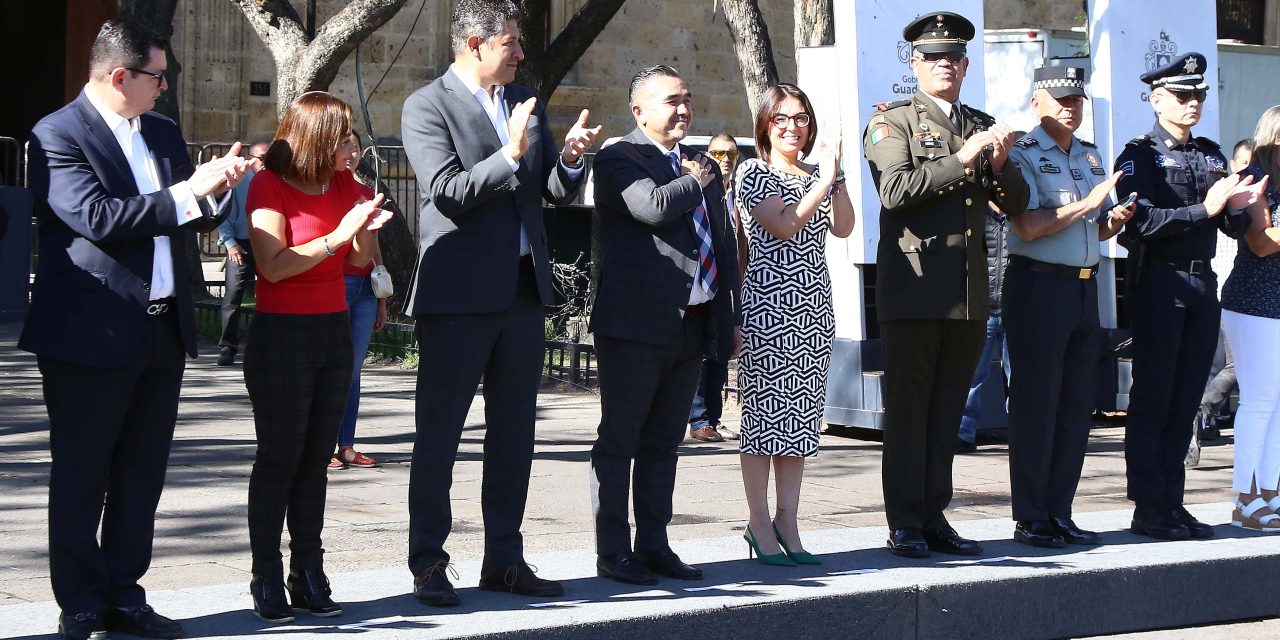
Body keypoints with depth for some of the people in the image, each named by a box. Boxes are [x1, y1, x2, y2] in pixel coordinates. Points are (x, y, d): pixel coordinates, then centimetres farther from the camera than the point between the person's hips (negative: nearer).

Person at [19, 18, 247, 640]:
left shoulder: (163, 133, 14)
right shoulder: (58, 135, -10)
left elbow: (189, 220, 19)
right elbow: (97, 218, -23)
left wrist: (216, 188, -2)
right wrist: (188, 192, -20)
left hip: (162, 329, 7)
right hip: (91, 334, -7)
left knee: (141, 473, 12)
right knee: (81, 477, 3)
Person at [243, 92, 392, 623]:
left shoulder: (344, 184, 9)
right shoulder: (270, 186, -9)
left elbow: (359, 262, 12)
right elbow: (274, 264, -19)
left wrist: (367, 231, -8)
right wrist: (337, 236, -24)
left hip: (334, 333, 6)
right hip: (281, 336, -5)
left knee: (316, 459, 4)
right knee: (279, 459, -4)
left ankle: (308, 576, 6)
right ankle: (267, 581, 0)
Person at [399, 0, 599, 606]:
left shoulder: (525, 102, 13)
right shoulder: (427, 107, -7)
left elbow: (554, 192, 13)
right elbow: (448, 194, -17)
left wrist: (570, 158, -8)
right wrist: (510, 155, -26)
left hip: (522, 289, 7)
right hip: (458, 294, -7)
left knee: (513, 432, 11)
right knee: (438, 434, 0)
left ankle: (503, 558, 19)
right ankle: (428, 563, 7)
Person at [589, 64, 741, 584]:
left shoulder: (704, 167, 18)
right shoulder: (619, 160, -6)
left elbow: (725, 245, 22)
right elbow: (653, 207, -25)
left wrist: (730, 318, 18)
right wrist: (695, 182, -5)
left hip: (692, 325, 7)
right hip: (635, 325, -7)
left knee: (663, 443, 12)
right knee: (618, 442, 0)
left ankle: (653, 546, 18)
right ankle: (613, 553, 4)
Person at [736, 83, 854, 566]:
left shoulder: (816, 173, 17)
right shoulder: (754, 173, -1)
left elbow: (843, 228, 2)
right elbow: (783, 226, -15)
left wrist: (835, 174, -7)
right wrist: (824, 180, -14)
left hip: (814, 306, 6)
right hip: (769, 304, -6)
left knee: (800, 417, 6)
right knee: (764, 413, -4)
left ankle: (788, 525, 10)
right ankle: (761, 526, 0)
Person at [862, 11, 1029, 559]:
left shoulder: (983, 126, 18)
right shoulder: (892, 122, 1)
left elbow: (1016, 204, 14)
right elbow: (895, 191, -15)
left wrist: (1001, 164, -5)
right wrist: (960, 161, -18)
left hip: (969, 288, 5)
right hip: (914, 285, -5)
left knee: (947, 408, 8)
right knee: (907, 406, -1)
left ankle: (934, 517, 14)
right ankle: (905, 525, 2)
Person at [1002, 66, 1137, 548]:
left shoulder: (1091, 157, 17)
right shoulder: (1021, 154, -7)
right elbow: (1029, 225, -18)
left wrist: (1114, 220, 1)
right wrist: (1087, 204, -16)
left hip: (1084, 286, 7)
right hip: (1038, 286, -7)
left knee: (1079, 404, 8)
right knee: (1036, 404, -3)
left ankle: (1059, 513, 15)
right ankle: (1030, 519, 3)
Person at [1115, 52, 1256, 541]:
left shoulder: (1212, 156, 15)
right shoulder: (1139, 154, -4)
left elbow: (1234, 227, 13)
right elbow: (1141, 222, -18)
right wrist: (1204, 209, -21)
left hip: (1202, 284, 6)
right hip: (1158, 284, -6)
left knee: (1186, 399, 8)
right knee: (1152, 399, -1)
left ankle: (1172, 504, 14)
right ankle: (1148, 509, 3)